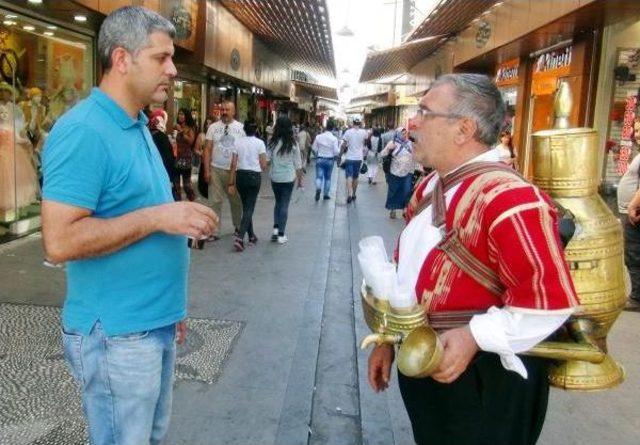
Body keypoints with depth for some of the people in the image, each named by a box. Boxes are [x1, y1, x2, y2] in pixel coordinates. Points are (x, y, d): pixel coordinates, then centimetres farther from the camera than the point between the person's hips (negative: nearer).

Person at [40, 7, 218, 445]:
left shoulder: (138, 126, 10)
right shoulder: (84, 131, -19)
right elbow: (60, 240, -26)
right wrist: (157, 217, -23)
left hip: (156, 323, 9)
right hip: (118, 334, -9)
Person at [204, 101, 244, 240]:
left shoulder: (241, 128, 1)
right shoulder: (213, 127, 3)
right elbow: (208, 149, 2)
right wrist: (207, 170, -4)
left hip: (235, 170, 0)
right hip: (216, 170, 0)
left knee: (237, 201, 11)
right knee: (215, 201, 1)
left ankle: (238, 228, 29)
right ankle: (214, 231, 7)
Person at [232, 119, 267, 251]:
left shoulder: (238, 142, 1)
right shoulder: (259, 143, -6)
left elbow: (233, 163, -1)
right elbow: (263, 165, -8)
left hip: (240, 175, 3)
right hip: (254, 176, -3)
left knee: (246, 206, 17)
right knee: (249, 207, -2)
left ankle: (251, 236, 24)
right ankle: (240, 238, -17)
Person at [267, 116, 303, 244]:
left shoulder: (273, 142, -5)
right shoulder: (293, 144, -7)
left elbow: (267, 159, -5)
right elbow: (298, 164, -2)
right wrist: (300, 179, 7)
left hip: (275, 177, 2)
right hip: (288, 178, -1)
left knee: (278, 202, 20)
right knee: (284, 205, 6)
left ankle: (276, 229, 8)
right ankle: (281, 235, 7)